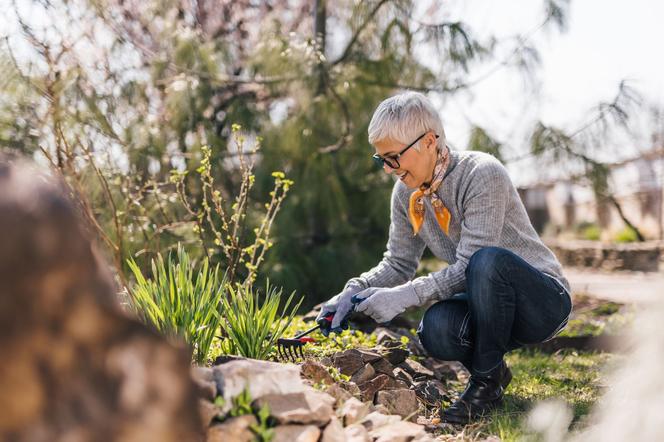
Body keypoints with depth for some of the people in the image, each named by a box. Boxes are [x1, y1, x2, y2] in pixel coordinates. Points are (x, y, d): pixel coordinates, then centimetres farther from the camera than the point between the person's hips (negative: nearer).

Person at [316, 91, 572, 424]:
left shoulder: (482, 174, -22)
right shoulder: (407, 192, -1)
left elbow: (469, 267, -27)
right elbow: (398, 265, 6)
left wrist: (404, 296, -33)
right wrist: (353, 292, -12)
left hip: (543, 300, -4)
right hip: (487, 309, 5)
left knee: (488, 260, -37)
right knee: (435, 329, -30)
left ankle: (486, 381, -18)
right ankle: (493, 369, 3)